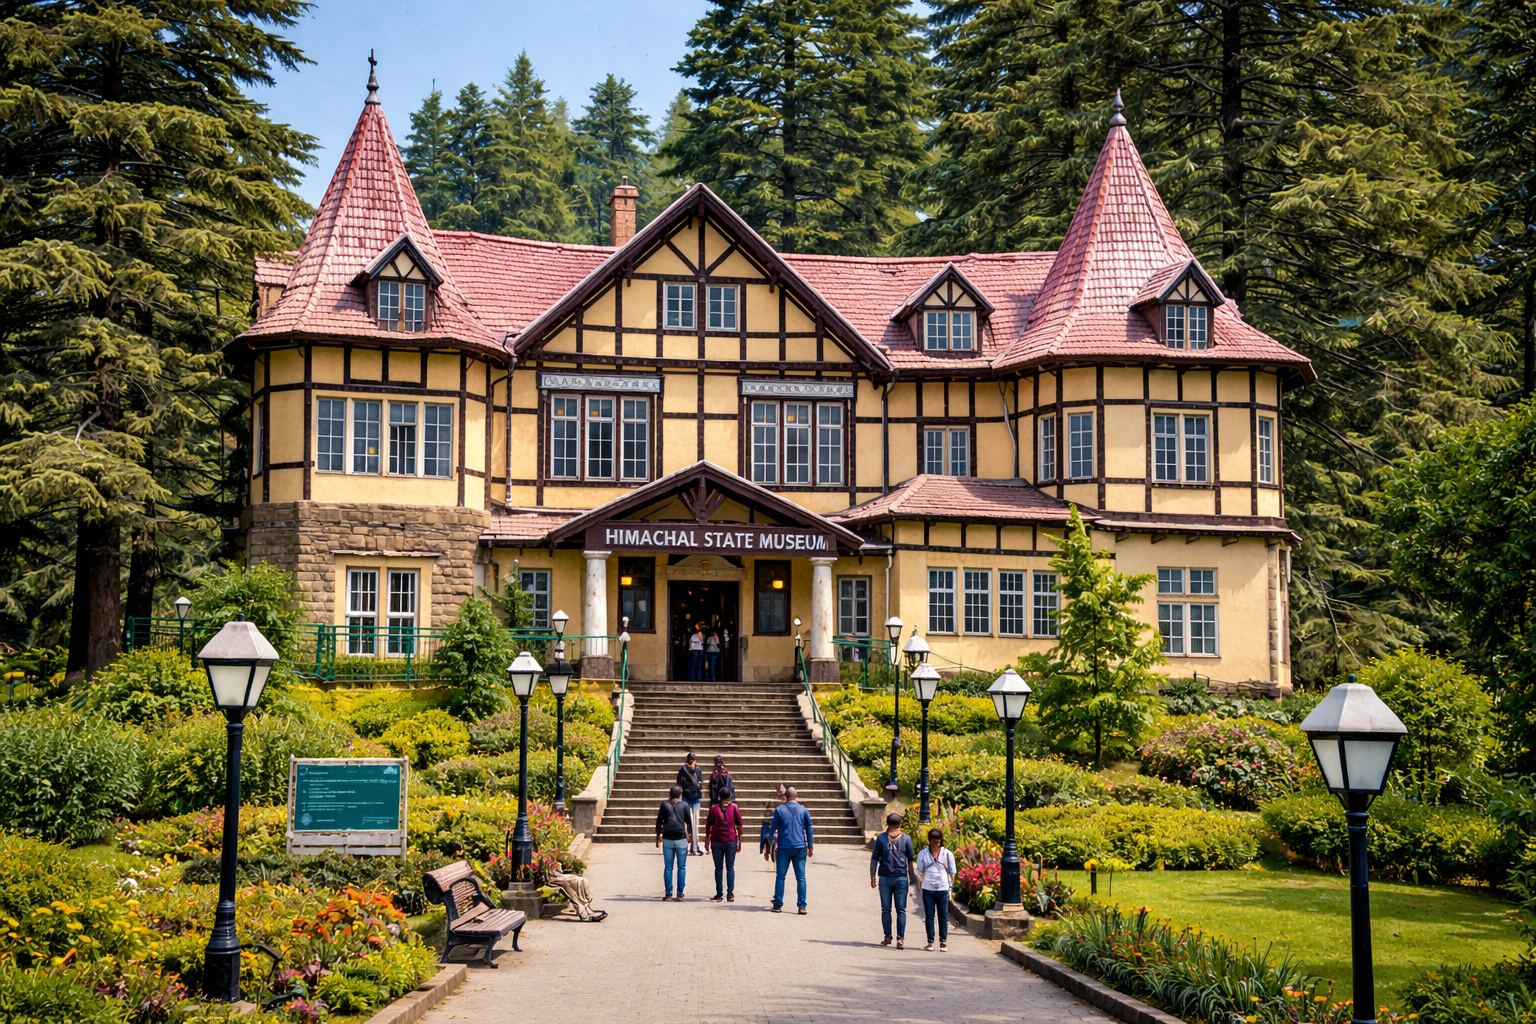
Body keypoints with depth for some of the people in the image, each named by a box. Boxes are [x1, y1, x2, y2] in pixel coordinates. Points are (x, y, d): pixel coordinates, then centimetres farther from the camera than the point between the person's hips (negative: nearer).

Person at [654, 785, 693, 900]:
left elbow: (659, 822, 4)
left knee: (668, 867, 5)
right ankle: (680, 893, 2)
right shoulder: (683, 805, 1)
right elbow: (689, 821, 6)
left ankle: (668, 893, 2)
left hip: (667, 839, 1)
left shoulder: (664, 804, 5)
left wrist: (658, 838, 10)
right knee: (681, 867, 5)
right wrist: (690, 834, 22)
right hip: (681, 839, -1)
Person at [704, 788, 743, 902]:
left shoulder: (714, 808, 2)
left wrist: (707, 841, 8)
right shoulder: (734, 808, 1)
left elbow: (709, 826, 2)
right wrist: (739, 841, 8)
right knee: (730, 868, 3)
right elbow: (739, 826, 0)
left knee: (718, 868, 6)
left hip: (717, 841, 0)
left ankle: (719, 894, 4)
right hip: (731, 841, 0)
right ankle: (730, 894, -4)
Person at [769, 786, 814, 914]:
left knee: (780, 877, 5)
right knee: (801, 878, 1)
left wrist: (772, 844, 12)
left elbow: (774, 828, 4)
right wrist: (810, 847, 12)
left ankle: (778, 905, 3)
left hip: (783, 848, 0)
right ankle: (801, 906, -4)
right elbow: (809, 829, 6)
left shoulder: (779, 810, 2)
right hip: (800, 848, 1)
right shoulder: (803, 810, 4)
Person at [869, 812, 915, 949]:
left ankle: (887, 937, 10)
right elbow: (910, 859, 5)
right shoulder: (906, 838, 1)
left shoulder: (881, 838, 0)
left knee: (885, 909, 8)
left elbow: (874, 858, 3)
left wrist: (872, 876, 10)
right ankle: (900, 939, -6)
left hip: (884, 877, 0)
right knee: (901, 910, 1)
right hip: (901, 877, 0)